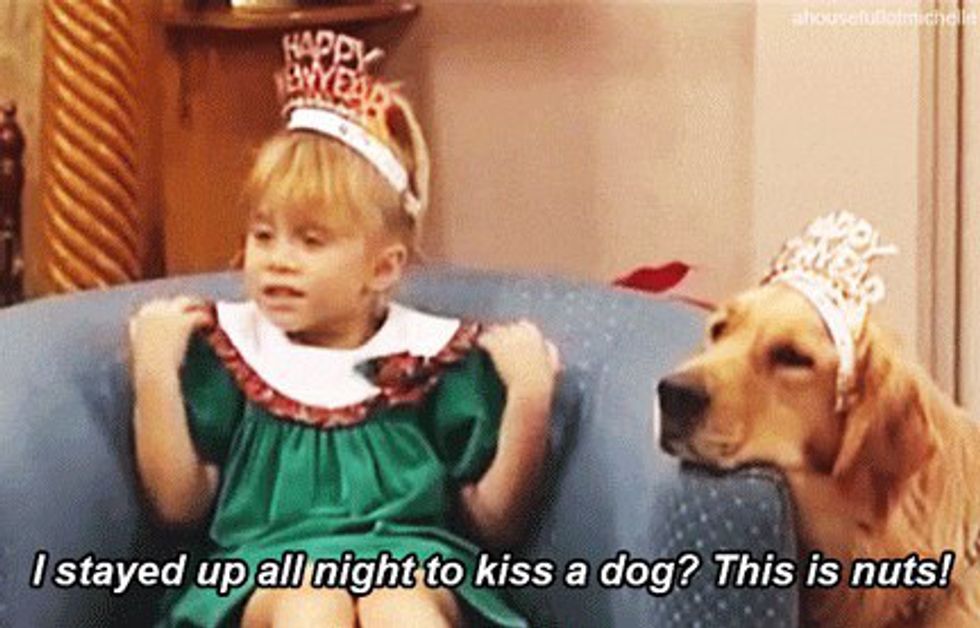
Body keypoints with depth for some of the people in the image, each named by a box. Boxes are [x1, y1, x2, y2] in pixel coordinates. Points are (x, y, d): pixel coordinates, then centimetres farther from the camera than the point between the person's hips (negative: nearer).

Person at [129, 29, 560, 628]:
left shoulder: (434, 355, 13)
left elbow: (495, 524, 11)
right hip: (265, 561, 0)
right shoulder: (229, 348, 16)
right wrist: (156, 373, 1)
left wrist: (529, 397, -2)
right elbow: (181, 503, 11)